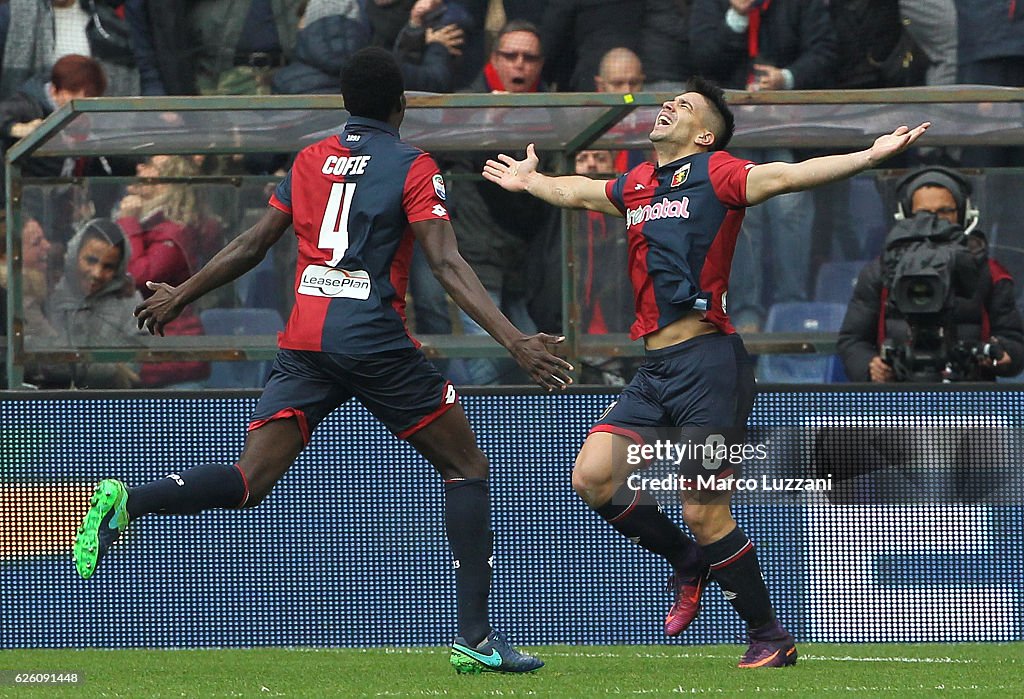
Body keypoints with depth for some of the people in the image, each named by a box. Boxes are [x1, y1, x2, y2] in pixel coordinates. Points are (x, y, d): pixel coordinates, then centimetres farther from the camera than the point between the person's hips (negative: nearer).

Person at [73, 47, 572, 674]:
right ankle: (476, 637, 2)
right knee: (468, 469, 10)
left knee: (249, 482, -2)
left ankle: (128, 503, -29)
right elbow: (448, 266, -10)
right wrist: (515, 340, -15)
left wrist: (180, 297, 33)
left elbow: (253, 246, 19)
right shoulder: (413, 168, 0)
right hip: (376, 341, -4)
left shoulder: (310, 160, 15)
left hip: (304, 341, 4)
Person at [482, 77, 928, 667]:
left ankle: (771, 637, 7)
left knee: (704, 514, -8)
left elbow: (784, 176, -18)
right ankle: (689, 563, 20)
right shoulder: (637, 185, 19)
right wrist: (529, 180, 57)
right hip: (656, 369, 8)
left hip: (708, 360, -8)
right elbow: (576, 192, 40)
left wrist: (868, 157, -33)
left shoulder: (715, 173, -3)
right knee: (593, 478, -1)